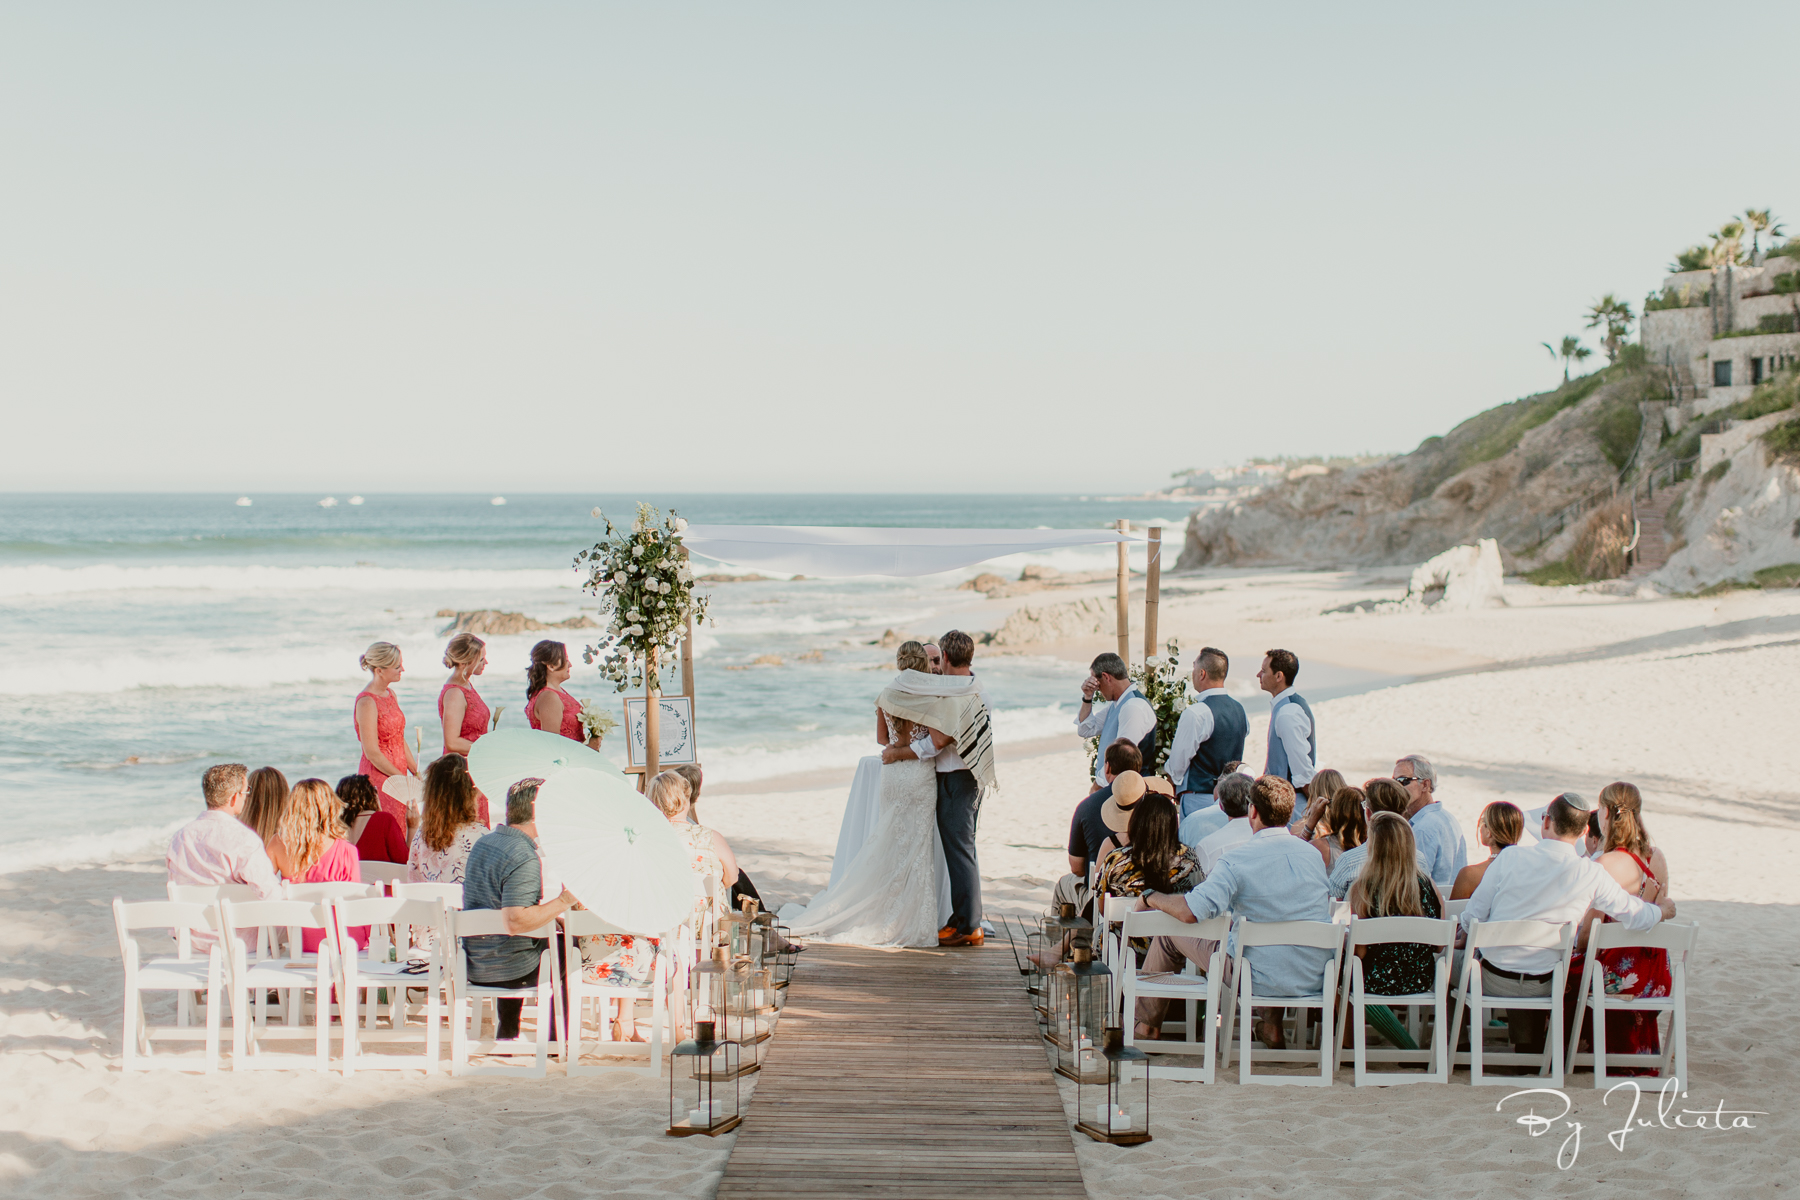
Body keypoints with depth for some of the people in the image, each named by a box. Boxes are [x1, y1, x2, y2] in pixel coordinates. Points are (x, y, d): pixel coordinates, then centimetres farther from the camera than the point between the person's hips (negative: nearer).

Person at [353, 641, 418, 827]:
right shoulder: (367, 702, -16)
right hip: (378, 778, -8)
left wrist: (417, 774, 10)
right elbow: (372, 752, -17)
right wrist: (403, 779, -13)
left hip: (398, 775, 8)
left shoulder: (390, 695, 11)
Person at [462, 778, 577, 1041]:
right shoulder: (525, 859, -23)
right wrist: (564, 901, -26)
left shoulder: (484, 843, 7)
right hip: (509, 972, -8)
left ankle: (505, 1035, 41)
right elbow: (516, 922, -33)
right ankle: (556, 1040, 25)